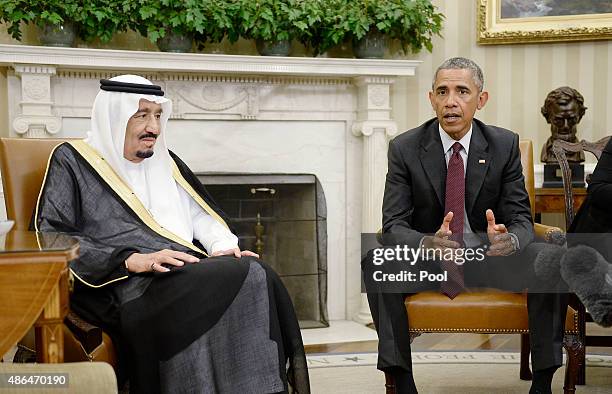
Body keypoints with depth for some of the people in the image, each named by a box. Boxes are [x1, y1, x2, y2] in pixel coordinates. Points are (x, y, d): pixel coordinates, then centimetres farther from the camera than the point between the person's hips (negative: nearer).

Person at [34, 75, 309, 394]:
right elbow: (51, 235, -4)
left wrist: (222, 247, -1)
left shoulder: (166, 163, 27)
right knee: (244, 278, -31)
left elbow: (202, 216, 24)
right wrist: (133, 260, -15)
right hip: (128, 286, -6)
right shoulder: (72, 161, 8)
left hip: (190, 270, 6)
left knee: (257, 275, -27)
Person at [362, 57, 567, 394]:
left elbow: (521, 220, -4)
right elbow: (393, 225, -12)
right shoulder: (404, 148, -6)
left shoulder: (505, 145, -2)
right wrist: (428, 243, -36)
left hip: (489, 257, 1)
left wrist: (508, 239, -31)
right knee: (375, 260, -30)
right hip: (427, 260, -1)